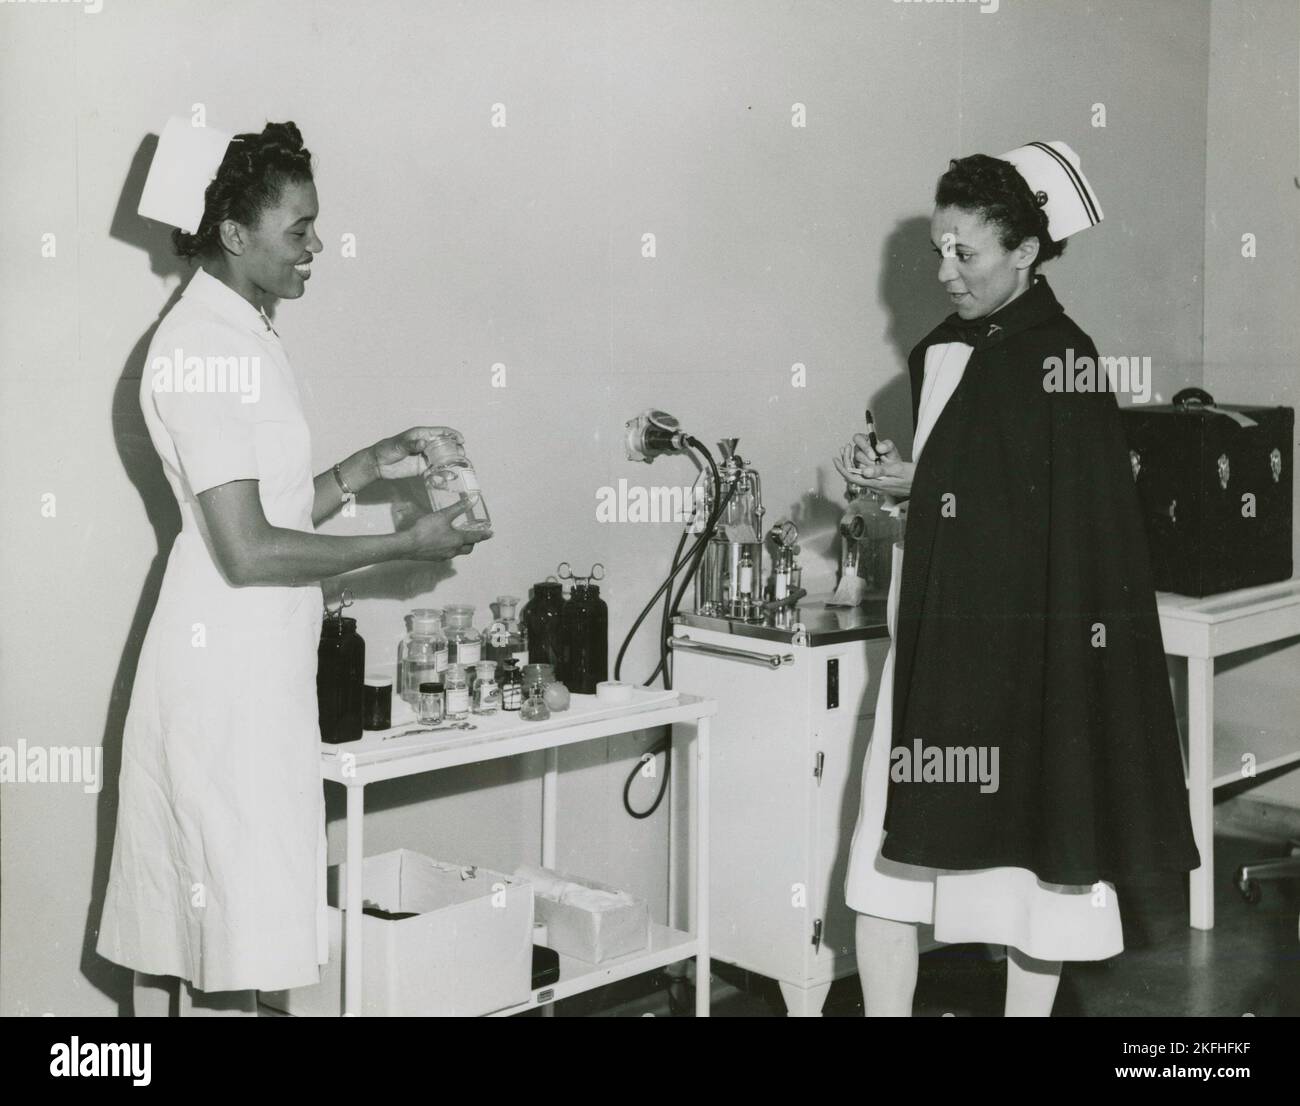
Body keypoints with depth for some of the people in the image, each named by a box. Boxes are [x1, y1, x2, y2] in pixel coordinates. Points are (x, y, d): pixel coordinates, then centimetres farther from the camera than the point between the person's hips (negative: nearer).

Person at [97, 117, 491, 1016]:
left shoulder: (240, 336, 13)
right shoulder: (205, 347, -16)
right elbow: (246, 552, -21)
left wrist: (366, 469, 8)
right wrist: (405, 546, -15)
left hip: (253, 663, 9)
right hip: (229, 666, -9)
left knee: (174, 924, 15)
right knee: (230, 939, -2)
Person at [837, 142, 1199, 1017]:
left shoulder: (1058, 355, -10)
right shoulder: (943, 351, 11)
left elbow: (1060, 511, -14)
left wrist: (919, 486, -13)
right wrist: (898, 481, -1)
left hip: (1024, 641, -6)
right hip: (936, 629, 7)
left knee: (1028, 845, 6)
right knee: (892, 843, 4)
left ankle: (1029, 1003, 21)